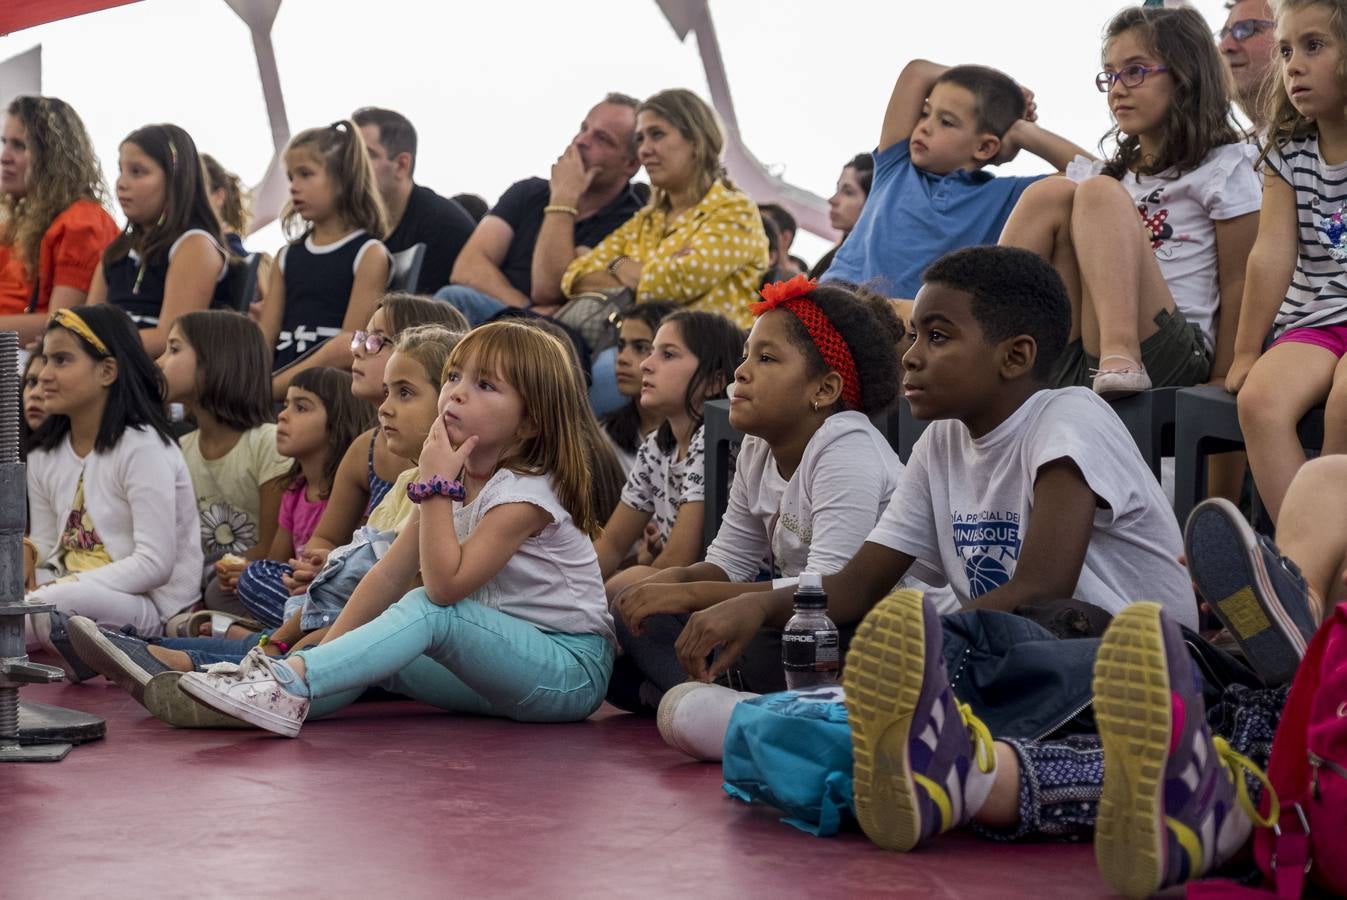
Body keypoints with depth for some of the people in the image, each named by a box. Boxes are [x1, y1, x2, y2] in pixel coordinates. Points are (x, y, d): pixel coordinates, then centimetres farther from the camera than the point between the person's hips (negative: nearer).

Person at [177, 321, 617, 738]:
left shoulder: (528, 490, -17)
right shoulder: (454, 478, 9)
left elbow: (445, 585, -26)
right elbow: (390, 574, 4)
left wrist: (436, 486, -23)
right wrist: (324, 654, -5)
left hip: (572, 670, -9)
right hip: (504, 656, 9)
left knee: (430, 613, -29)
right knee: (374, 650, -9)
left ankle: (287, 684, -39)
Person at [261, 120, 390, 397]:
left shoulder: (369, 255, 2)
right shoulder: (287, 257, 21)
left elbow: (348, 349, -7)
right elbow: (264, 341, 15)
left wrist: (269, 389, -15)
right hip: (279, 389, 5)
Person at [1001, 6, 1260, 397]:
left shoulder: (1224, 168, 6)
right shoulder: (1113, 171, 26)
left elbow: (1238, 286, 0)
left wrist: (1221, 382, -6)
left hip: (1172, 359, -5)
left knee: (1099, 192, -21)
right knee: (1049, 194, -10)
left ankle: (1121, 358, -42)